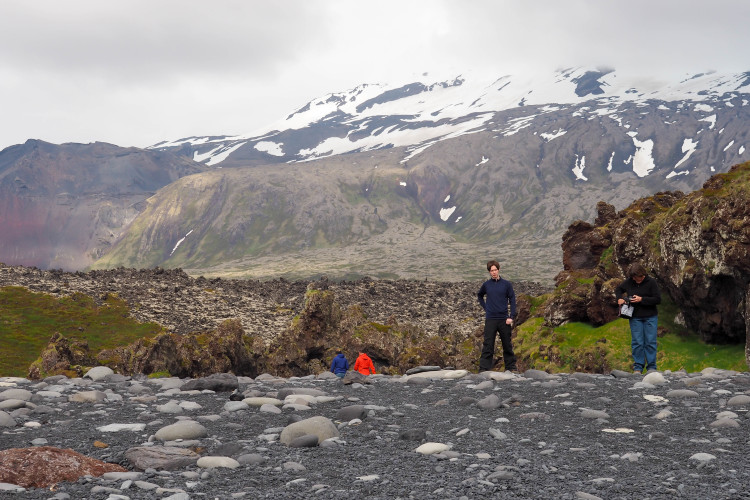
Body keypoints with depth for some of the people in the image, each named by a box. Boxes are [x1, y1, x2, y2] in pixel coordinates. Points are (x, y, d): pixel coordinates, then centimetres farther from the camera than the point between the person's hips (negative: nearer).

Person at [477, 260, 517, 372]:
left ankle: (511, 367, 19)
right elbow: (479, 295, 24)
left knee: (507, 345, 9)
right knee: (487, 346, -4)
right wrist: (485, 307, 11)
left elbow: (512, 301, 1)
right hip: (490, 319, 0)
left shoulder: (506, 284, 1)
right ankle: (483, 369, -5)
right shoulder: (486, 285, 5)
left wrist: (511, 317, -7)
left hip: (504, 319, 0)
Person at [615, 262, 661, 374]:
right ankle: (637, 367, 7)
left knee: (650, 342, 0)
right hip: (635, 317, 2)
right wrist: (619, 298, -1)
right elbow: (618, 289, 20)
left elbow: (658, 299, -12)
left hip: (650, 317, -2)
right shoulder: (629, 282, 1)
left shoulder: (651, 282, -9)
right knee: (637, 342, 2)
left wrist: (642, 299, -19)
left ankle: (651, 367, 7)